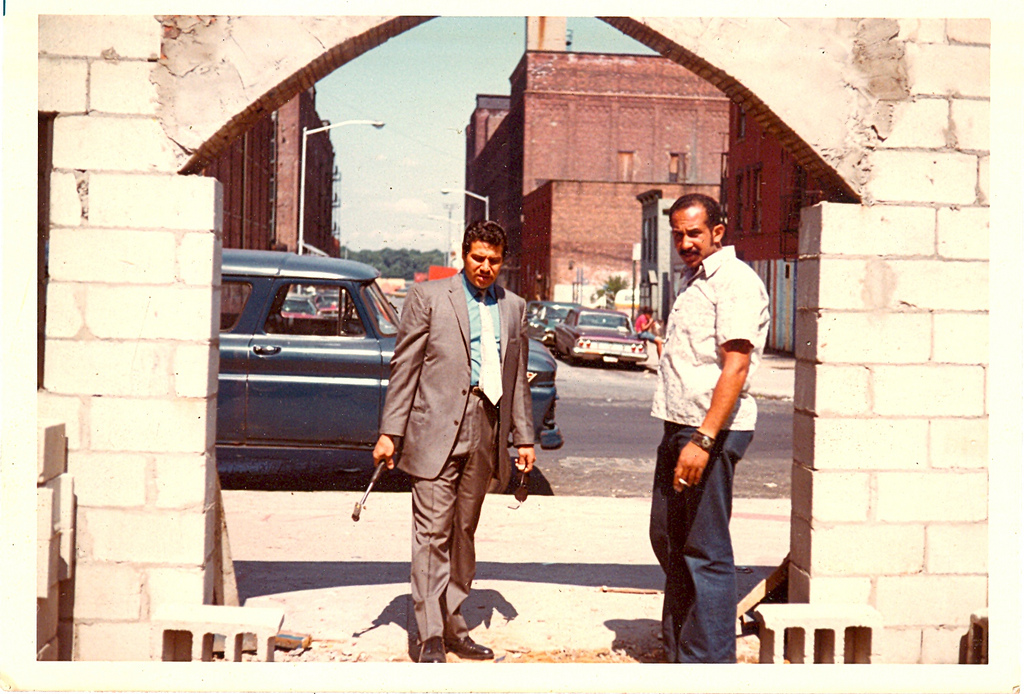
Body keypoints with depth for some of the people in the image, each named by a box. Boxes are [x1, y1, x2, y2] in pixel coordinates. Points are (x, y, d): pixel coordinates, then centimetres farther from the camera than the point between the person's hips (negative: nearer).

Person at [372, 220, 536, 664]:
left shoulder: (513, 307, 15)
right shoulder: (428, 297, 1)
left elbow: (517, 378, 19)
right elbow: (404, 368, -1)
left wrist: (523, 437, 15)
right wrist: (390, 432, -5)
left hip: (485, 433, 4)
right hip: (436, 430, -4)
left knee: (463, 533, 12)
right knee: (432, 534, -5)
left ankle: (453, 627, 21)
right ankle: (430, 637, 0)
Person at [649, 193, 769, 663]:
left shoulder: (736, 281, -12)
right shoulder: (692, 281, 19)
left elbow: (736, 366, -22)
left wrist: (703, 440, -28)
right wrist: (680, 436, 20)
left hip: (712, 432, -10)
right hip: (678, 429, 10)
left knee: (706, 552, -5)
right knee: (668, 540, 16)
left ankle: (710, 663, 2)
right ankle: (677, 652, 29)